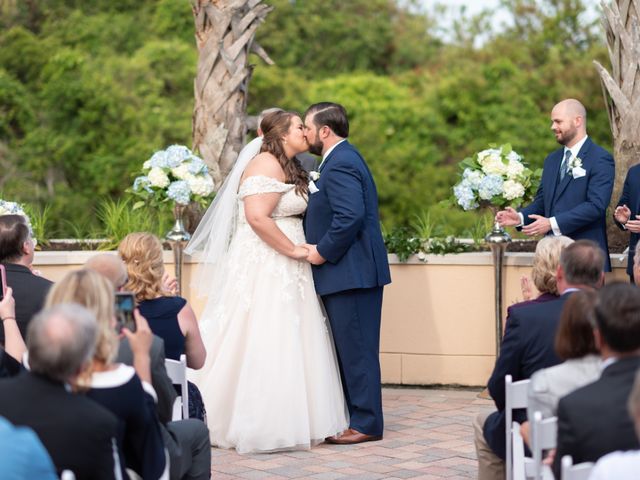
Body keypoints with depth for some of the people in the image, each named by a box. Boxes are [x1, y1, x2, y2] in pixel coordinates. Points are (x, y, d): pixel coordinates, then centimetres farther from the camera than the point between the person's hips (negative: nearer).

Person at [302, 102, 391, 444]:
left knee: (356, 349, -5)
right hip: (352, 271, 11)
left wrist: (323, 252, -17)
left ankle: (366, 423, 0)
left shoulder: (340, 165, -16)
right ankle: (354, 415, 21)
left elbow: (351, 217, -27)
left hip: (351, 272, -11)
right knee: (351, 348, 14)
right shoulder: (342, 158, 18)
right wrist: (320, 248, 12)